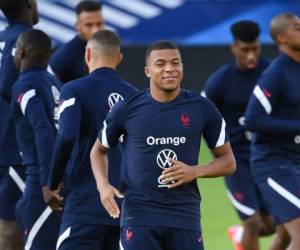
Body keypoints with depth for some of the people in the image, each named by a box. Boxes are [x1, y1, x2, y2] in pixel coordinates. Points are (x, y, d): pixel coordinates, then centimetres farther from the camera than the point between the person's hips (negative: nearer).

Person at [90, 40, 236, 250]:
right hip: (139, 215, -2)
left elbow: (228, 162, 9)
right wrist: (103, 185, -4)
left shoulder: (202, 109, 2)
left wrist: (195, 171, -10)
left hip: (185, 216, 2)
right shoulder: (127, 110, -1)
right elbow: (99, 150, 15)